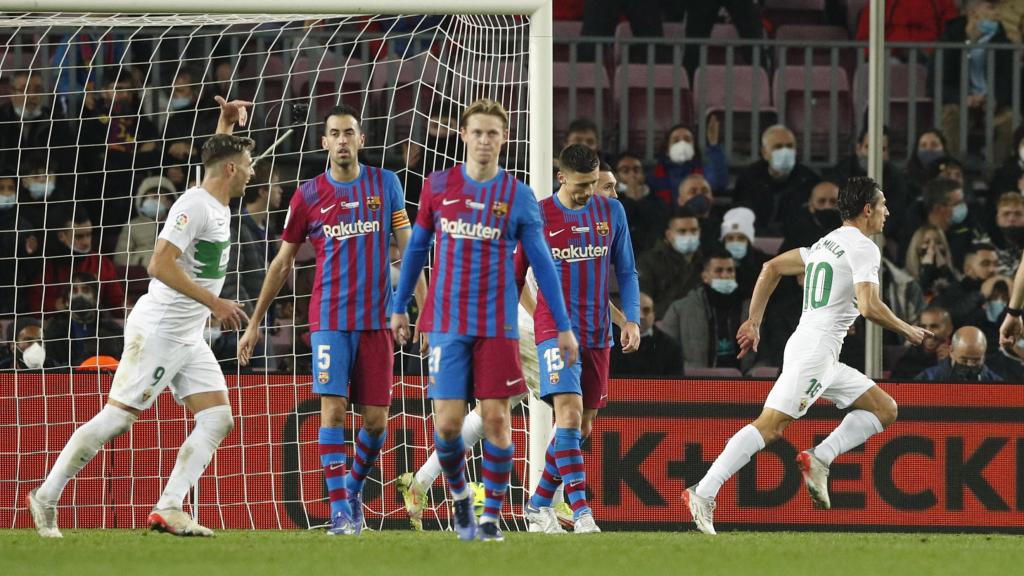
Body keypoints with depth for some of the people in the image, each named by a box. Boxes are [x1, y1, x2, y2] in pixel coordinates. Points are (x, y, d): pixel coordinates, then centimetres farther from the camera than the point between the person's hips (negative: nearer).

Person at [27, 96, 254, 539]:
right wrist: (213, 302, -24)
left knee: (218, 419, -3)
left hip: (188, 338, 9)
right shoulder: (195, 204, -16)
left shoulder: (217, 203, 13)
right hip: (158, 331, -9)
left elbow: (219, 159, 38)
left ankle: (168, 510, -9)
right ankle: (46, 497, 1)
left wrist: (227, 125, 23)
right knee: (117, 417, -8)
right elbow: (160, 265, -25)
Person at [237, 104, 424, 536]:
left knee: (376, 419, 1)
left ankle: (354, 487, 28)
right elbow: (283, 262, 11)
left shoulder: (385, 184, 6)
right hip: (330, 318, -1)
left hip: (377, 319, 1)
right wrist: (255, 324, 11)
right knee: (333, 408, -13)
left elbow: (407, 249, 8)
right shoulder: (309, 196, 3)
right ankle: (341, 511, -11)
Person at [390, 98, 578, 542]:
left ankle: (492, 514, 8)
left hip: (498, 326, 0)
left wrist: (564, 327, 2)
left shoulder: (519, 197, 0)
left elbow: (542, 263, 4)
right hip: (447, 323, 0)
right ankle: (459, 496, 20)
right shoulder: (438, 187, 4)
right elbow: (416, 249, 14)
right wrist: (399, 307, 16)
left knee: (496, 419, -5)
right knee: (448, 422, -6)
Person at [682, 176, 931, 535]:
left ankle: (819, 459, -4)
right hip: (815, 348, -10)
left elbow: (772, 268, 22)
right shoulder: (863, 248, -7)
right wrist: (908, 331, -3)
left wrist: (754, 321, 20)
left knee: (885, 410, 12)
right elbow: (870, 307, -19)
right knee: (769, 426, -17)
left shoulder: (825, 244, 21)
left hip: (825, 358, 10)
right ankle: (703, 493, -22)